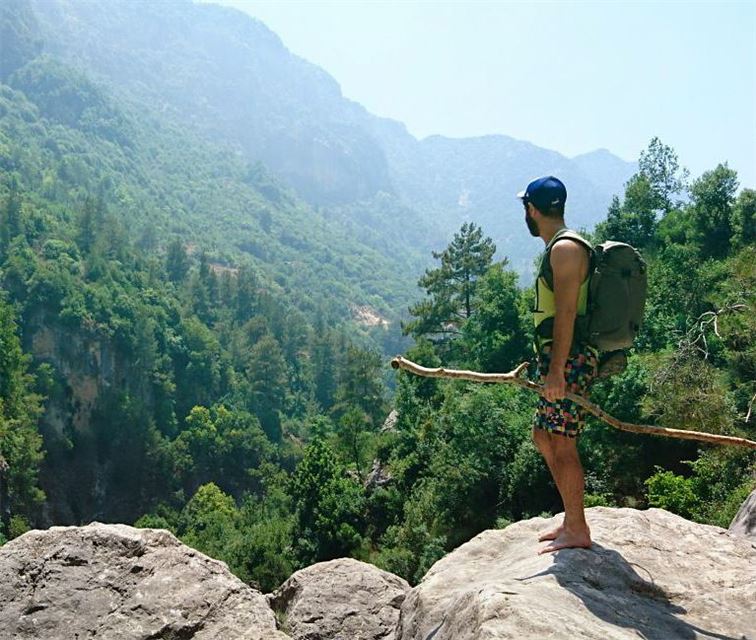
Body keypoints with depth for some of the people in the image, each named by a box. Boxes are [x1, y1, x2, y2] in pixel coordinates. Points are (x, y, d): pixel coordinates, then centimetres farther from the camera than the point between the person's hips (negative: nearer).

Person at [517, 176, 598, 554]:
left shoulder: (565, 248, -13)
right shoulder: (558, 248, 19)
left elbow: (566, 313, -21)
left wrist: (556, 370, -23)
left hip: (570, 361, -11)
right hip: (560, 361, 11)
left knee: (561, 444, -4)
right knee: (544, 437, 16)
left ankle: (577, 530, 9)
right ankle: (571, 520, 26)